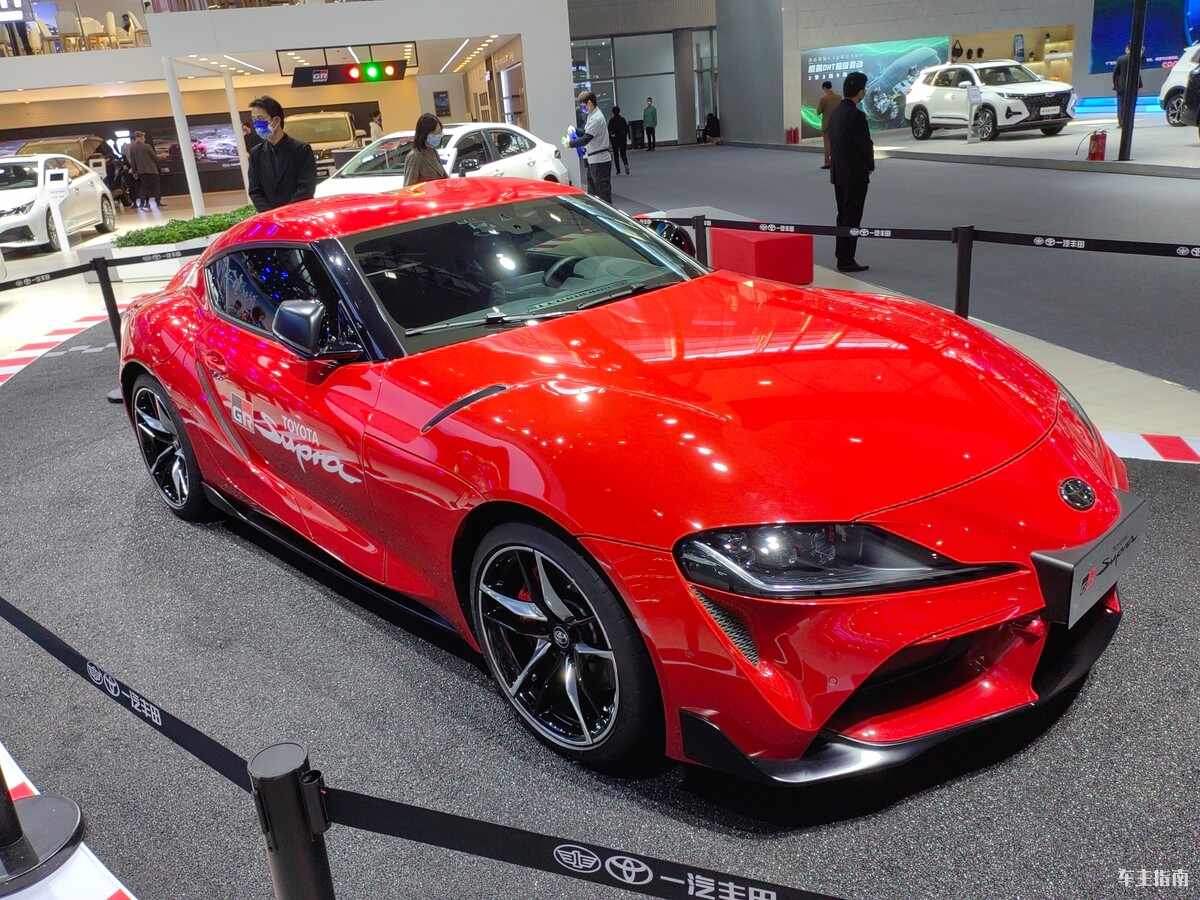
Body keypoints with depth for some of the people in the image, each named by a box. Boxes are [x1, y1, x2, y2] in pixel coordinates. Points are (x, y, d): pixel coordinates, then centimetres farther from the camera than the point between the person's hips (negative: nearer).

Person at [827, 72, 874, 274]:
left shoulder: (835, 113, 7)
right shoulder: (856, 115, -18)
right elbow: (866, 144, -16)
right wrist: (870, 165, 1)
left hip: (838, 173, 8)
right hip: (855, 174, -8)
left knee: (844, 216, 15)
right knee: (852, 218, -2)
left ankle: (843, 257, 20)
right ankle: (846, 261, 1)